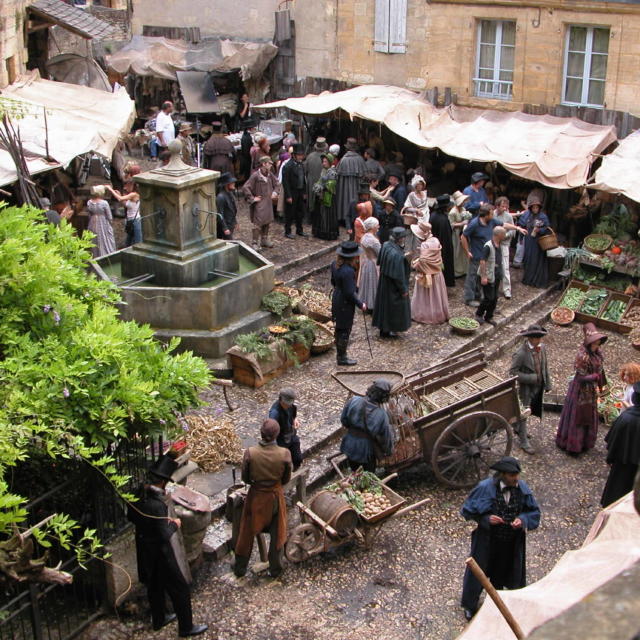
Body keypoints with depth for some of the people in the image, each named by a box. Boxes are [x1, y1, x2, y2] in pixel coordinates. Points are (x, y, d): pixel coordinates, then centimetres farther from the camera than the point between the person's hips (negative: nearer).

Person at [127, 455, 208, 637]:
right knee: (180, 590, 10)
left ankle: (158, 619, 44)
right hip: (163, 554, -8)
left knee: (154, 586, 26)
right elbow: (165, 535, -30)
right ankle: (186, 627, 23)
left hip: (145, 552, 8)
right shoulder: (158, 505, -35)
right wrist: (175, 524, -13)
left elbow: (130, 517, 8)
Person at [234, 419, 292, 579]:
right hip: (276, 496, 0)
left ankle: (240, 568, 35)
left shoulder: (250, 453, -23)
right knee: (277, 533, 20)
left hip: (256, 496, 0)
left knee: (247, 532, 19)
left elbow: (245, 478, -8)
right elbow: (286, 479, -6)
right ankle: (275, 569, 34)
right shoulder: (284, 454, -21)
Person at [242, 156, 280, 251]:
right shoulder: (255, 176, -18)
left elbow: (276, 184, 21)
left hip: (268, 203, 7)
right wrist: (252, 198, -16)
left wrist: (275, 193, 6)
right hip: (259, 204, -7)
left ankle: (264, 239, 31)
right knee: (258, 223, -8)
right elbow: (245, 188, -19)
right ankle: (255, 243, -2)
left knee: (267, 222, 16)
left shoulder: (270, 175, 3)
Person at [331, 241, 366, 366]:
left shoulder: (335, 265, -3)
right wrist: (360, 305, -12)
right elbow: (350, 293, -25)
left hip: (336, 298, 9)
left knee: (339, 329, 21)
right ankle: (342, 359, 20)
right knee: (345, 330, 6)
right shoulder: (348, 271, -30)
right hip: (345, 304, -9)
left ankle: (340, 355, 36)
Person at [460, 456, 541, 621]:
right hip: (487, 540, -3)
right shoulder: (485, 488, -23)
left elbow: (534, 512, -1)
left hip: (512, 543, 3)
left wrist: (522, 520, -21)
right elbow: (468, 510, -13)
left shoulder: (522, 488, -13)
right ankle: (470, 606, 39)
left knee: (502, 571, 24)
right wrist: (486, 519, -26)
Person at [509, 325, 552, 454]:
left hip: (538, 387, 7)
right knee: (523, 413, 7)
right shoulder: (521, 354, -27)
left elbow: (545, 366, 7)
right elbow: (512, 372, -22)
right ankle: (523, 442, 22)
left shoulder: (542, 347, -6)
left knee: (531, 410, 24)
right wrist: (531, 378, -27)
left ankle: (517, 428, 49)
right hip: (526, 388, -7)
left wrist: (547, 384, 10)